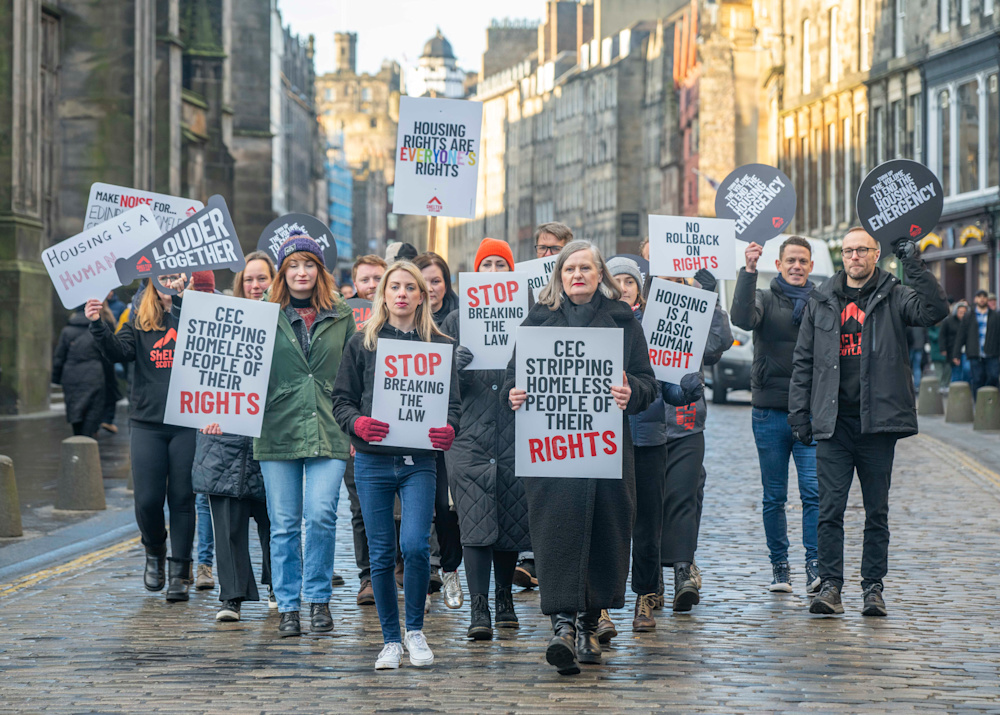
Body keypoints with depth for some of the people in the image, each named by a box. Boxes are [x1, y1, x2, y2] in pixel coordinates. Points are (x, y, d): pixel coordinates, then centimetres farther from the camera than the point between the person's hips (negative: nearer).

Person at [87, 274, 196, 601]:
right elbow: (119, 351, -6)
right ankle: (154, 552, 29)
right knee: (147, 500, 0)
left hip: (187, 424, -2)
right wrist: (97, 326, -23)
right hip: (146, 424, 2)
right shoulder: (140, 322, 9)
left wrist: (180, 299, -28)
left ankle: (180, 572, 11)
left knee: (182, 498, 2)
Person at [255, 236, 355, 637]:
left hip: (329, 433, 0)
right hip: (278, 432, 0)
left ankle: (318, 598, 4)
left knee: (320, 516, -12)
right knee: (284, 524, 2)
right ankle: (288, 606, 12)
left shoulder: (341, 317, 9)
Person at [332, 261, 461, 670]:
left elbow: (453, 403, 7)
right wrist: (357, 423, -15)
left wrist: (448, 429, -15)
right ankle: (390, 640, 16)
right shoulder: (362, 344, 6)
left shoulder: (440, 345, 7)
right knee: (381, 554, 3)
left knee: (415, 545, -15)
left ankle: (415, 630, 5)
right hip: (372, 461, 1)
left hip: (419, 461, -1)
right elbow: (341, 400, 6)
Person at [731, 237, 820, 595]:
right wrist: (748, 271, -26)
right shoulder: (765, 299, 4)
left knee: (814, 491, -11)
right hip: (770, 411, 0)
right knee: (774, 496, 6)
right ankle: (779, 565, 16)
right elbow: (742, 318, -18)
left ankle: (815, 565, -9)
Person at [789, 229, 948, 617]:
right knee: (830, 509, -3)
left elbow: (935, 310, -16)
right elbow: (804, 361, 13)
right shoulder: (822, 301, 11)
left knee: (877, 511, 6)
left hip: (878, 421, -1)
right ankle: (830, 585, 1)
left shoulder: (894, 297, 4)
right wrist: (799, 413, 7)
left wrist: (914, 265, -21)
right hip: (833, 422, 1)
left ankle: (873, 587, 12)